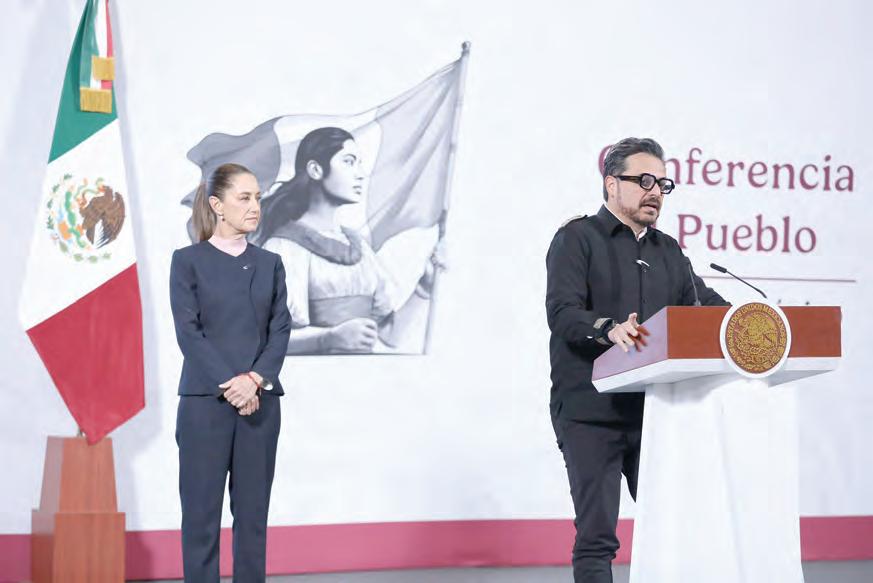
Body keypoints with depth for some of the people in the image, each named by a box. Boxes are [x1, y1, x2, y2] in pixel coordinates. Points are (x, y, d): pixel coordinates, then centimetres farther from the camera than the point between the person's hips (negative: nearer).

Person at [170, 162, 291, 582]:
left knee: (253, 510, 5)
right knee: (201, 510, -1)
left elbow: (280, 329, 4)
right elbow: (188, 331, -7)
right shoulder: (188, 261, 1)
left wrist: (255, 379, -12)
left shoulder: (270, 263, 12)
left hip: (260, 402, 3)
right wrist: (229, 385, -15)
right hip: (204, 401, -3)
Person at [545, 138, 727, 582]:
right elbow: (562, 311, -14)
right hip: (590, 412, -6)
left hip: (654, 409, 6)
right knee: (596, 535, -5)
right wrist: (609, 329, -34)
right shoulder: (577, 239, 0)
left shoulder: (668, 251, 20)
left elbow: (706, 304, 15)